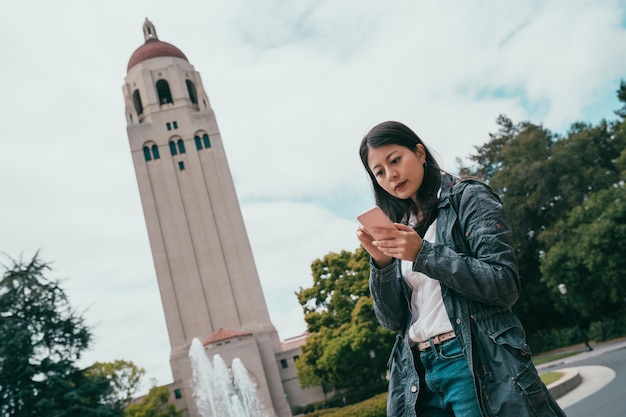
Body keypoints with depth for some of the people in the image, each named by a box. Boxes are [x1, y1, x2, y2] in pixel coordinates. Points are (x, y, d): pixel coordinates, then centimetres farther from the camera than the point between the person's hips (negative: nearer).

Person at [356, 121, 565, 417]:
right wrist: (382, 262, -8)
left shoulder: (468, 197, -1)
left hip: (479, 367, -4)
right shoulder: (398, 230, 13)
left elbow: (505, 284, -10)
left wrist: (424, 254, -17)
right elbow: (392, 320, 8)